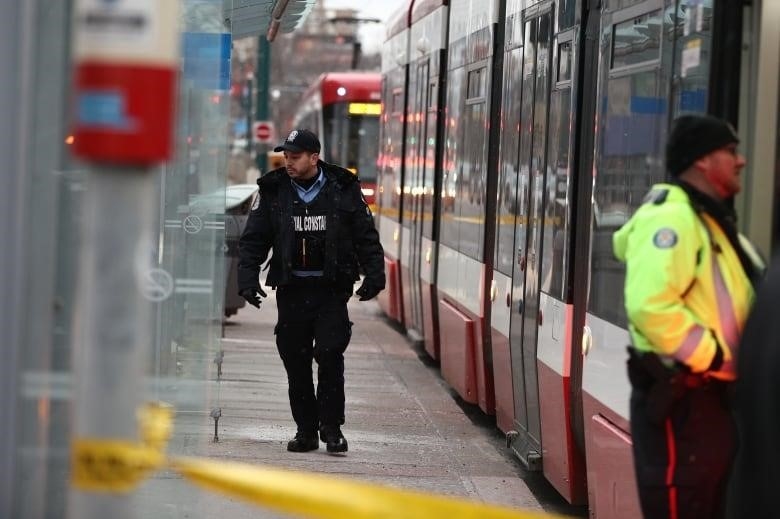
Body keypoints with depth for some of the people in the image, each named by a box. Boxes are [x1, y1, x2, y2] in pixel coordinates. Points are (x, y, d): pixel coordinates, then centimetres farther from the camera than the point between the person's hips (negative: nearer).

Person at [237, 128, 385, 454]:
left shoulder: (344, 189, 2)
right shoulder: (272, 192, 5)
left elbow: (366, 237, 8)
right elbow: (253, 240, 6)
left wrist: (374, 275, -2)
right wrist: (248, 278, -6)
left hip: (332, 289, -2)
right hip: (291, 289, 2)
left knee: (330, 355, -12)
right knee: (296, 362, 3)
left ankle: (331, 428, -3)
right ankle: (306, 430, 12)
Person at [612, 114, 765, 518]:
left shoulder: (708, 221, 18)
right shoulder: (671, 217, -17)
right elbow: (650, 305, -31)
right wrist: (718, 358, -22)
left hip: (711, 399, 11)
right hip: (680, 402, -11)